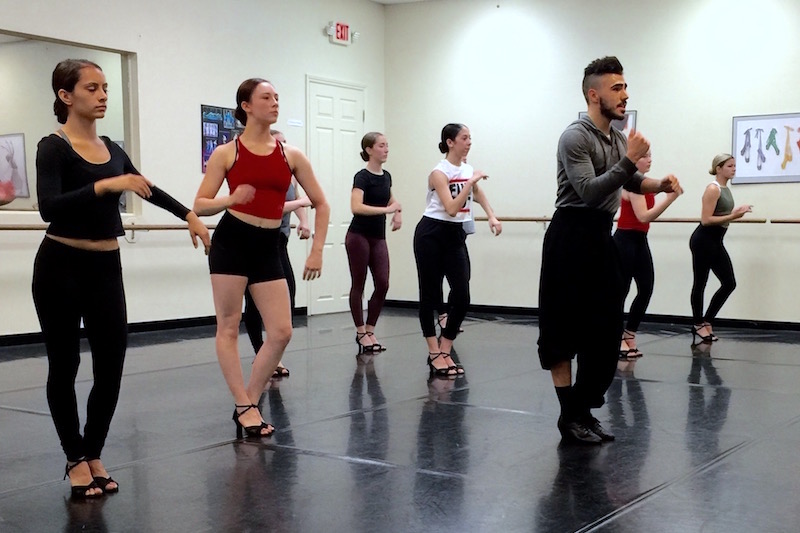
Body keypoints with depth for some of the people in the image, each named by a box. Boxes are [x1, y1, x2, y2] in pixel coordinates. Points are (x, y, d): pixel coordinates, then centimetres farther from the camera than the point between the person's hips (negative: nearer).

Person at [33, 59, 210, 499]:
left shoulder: (112, 149, 10)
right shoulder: (53, 147, -9)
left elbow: (148, 189, 27)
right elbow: (49, 207, -26)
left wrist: (189, 215, 33)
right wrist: (106, 185, -33)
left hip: (106, 267, 6)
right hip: (61, 266, -5)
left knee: (111, 366, 3)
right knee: (64, 366, 4)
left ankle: (94, 454, 20)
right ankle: (76, 458, 19)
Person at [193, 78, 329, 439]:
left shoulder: (290, 154, 6)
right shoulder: (226, 153, -2)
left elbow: (321, 204, 10)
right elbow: (199, 205, -4)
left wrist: (316, 251, 2)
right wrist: (230, 200, -23)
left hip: (268, 247, 4)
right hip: (232, 241, -4)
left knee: (282, 331, -1)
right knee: (229, 327, 0)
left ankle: (248, 402, 14)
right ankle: (245, 406, 11)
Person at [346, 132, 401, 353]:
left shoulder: (386, 176, 10)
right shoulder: (362, 176, -12)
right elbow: (356, 207, -27)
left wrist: (398, 212, 11)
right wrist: (387, 209, -26)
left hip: (378, 237, 7)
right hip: (358, 236, -7)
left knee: (383, 284, 1)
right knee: (358, 284, 2)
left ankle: (370, 330, 13)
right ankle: (361, 332, 10)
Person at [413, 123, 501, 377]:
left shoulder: (468, 170, 7)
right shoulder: (439, 172, -14)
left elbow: (478, 193, 27)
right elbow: (451, 208, -24)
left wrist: (492, 217, 19)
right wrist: (471, 181, -24)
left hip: (456, 236, 7)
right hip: (432, 235, -6)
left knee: (462, 296, -2)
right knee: (430, 295, 1)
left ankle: (444, 352, 9)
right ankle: (435, 353, 10)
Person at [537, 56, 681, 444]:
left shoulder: (617, 138, 14)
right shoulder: (575, 137, -13)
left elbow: (631, 182, 26)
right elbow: (589, 192, -24)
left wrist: (659, 185, 6)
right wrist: (629, 160, -23)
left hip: (601, 236, 9)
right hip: (571, 237, -9)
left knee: (605, 331, 9)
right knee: (563, 330, -2)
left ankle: (584, 410, 19)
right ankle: (570, 416, 6)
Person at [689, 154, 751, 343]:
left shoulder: (726, 189, 12)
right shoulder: (713, 189, -15)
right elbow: (706, 220, -21)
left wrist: (736, 213, 6)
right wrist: (732, 217, -22)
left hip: (716, 242, 9)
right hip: (703, 241, -9)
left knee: (729, 283, 6)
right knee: (700, 284, 3)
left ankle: (706, 321, 17)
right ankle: (698, 324, 15)